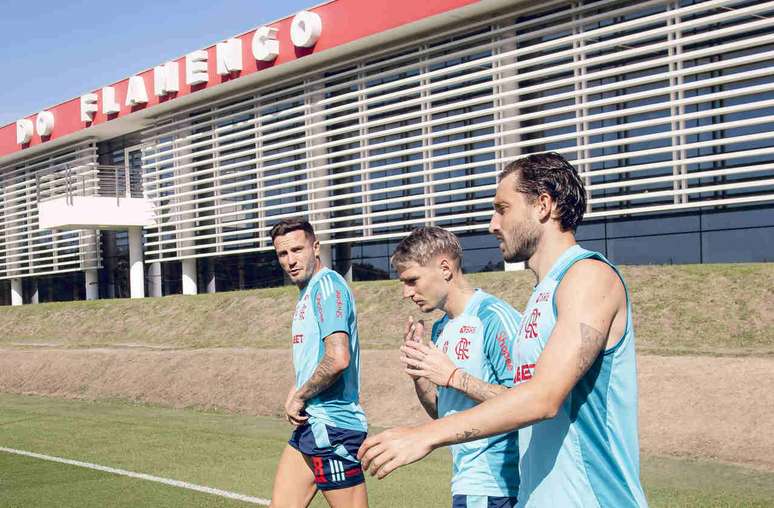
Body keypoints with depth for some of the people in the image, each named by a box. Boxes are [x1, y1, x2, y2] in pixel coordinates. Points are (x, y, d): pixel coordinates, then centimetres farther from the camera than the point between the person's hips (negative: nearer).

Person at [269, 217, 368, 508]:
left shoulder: (327, 284, -13)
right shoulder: (308, 291, 17)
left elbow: (338, 358, -25)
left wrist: (299, 397, -12)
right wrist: (297, 393, 8)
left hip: (331, 426, -10)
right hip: (309, 424, 10)